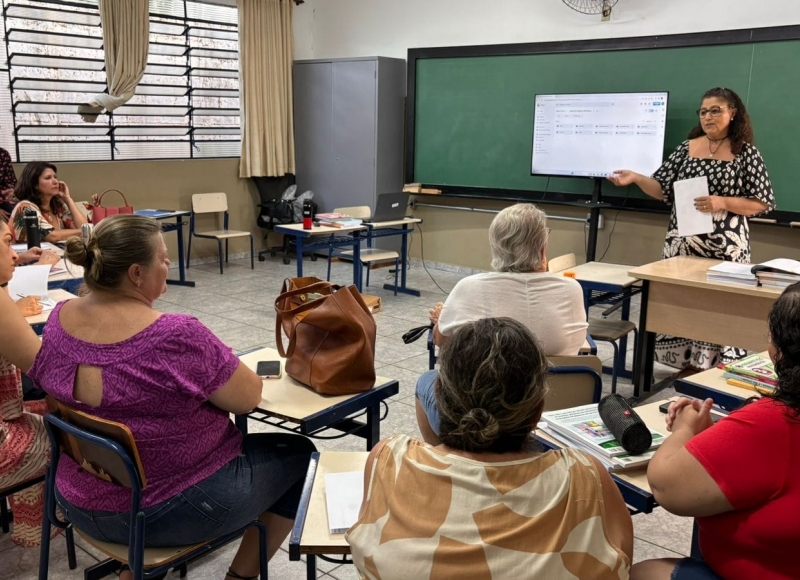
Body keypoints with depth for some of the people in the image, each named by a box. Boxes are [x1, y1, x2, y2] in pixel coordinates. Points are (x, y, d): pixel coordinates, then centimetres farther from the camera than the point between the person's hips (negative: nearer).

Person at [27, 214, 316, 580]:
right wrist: (220, 368, 2)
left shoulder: (58, 320, -9)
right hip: (169, 510, -8)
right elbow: (248, 398, -19)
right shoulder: (176, 336, -30)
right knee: (300, 455, 13)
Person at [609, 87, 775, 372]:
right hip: (683, 241, 4)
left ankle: (717, 371, 8)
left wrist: (722, 202, -16)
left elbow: (762, 202, -2)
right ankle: (687, 364, 20)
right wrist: (636, 178, -11)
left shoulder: (746, 152, -1)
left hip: (725, 246, -3)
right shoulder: (687, 147, 8)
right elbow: (664, 190, 5)